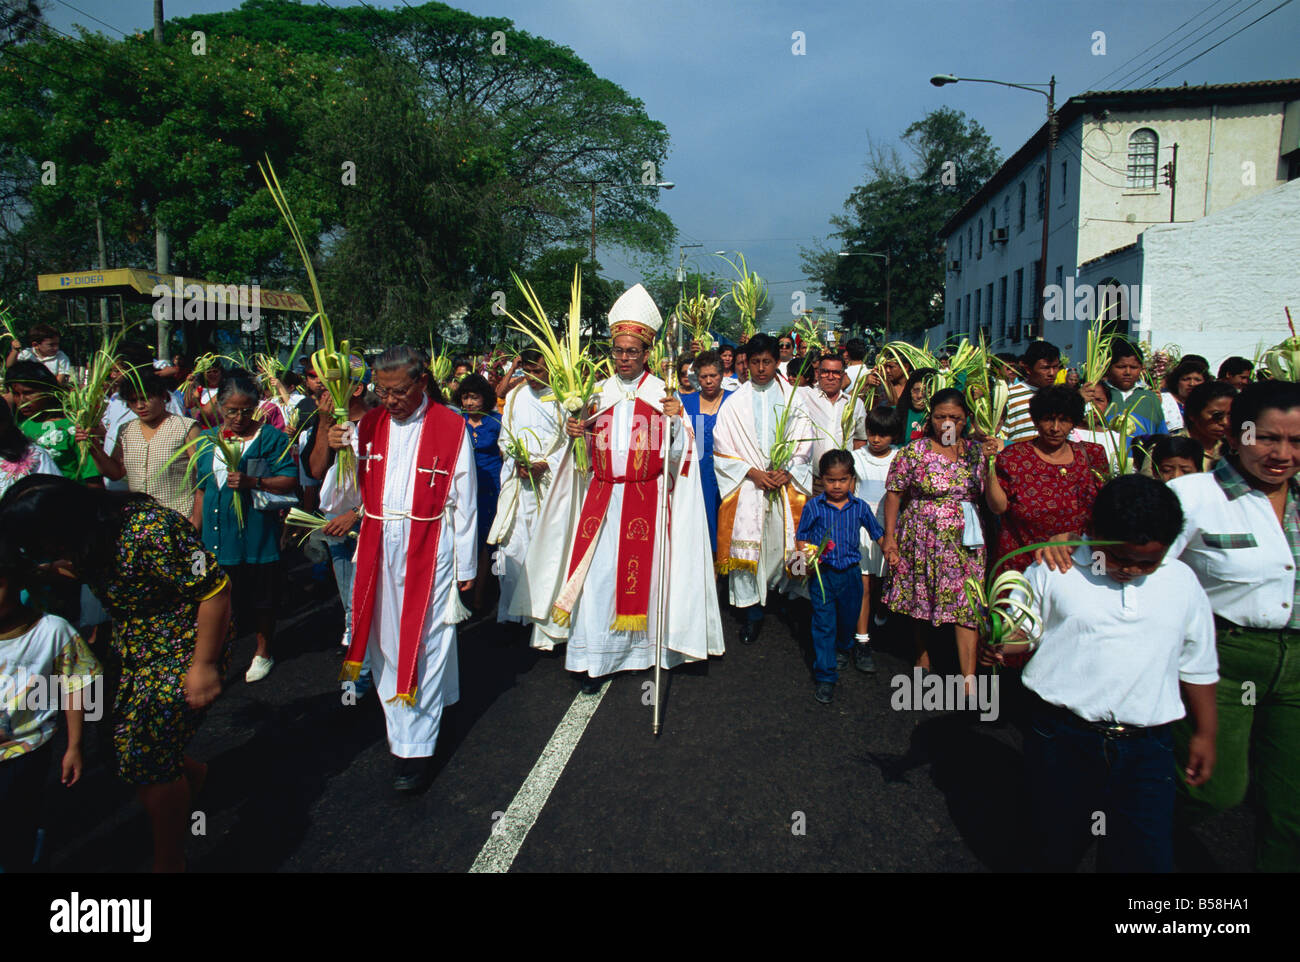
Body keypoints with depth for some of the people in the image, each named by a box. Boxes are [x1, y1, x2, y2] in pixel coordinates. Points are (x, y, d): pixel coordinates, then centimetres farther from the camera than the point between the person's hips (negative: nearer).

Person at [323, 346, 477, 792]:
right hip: (378, 550, 4)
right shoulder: (368, 426, 5)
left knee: (423, 644, 0)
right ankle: (400, 723, 27)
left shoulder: (451, 427, -4)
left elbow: (464, 501, 0)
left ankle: (417, 747, 9)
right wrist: (339, 453, -13)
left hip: (429, 550, -4)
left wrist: (466, 565, 2)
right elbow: (340, 499, 5)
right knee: (384, 640, 10)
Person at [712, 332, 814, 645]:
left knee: (783, 542, 0)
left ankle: (776, 587, 28)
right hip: (746, 484, -1)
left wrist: (787, 471, -9)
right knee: (746, 542, -7)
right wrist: (753, 472, -11)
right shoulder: (735, 402, 4)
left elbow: (803, 442, 7)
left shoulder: (792, 398, 8)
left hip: (785, 484, 1)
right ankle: (751, 610, 2)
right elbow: (723, 448, 0)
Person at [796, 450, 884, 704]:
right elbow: (801, 538, 2)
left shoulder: (860, 507, 0)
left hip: (850, 573, 3)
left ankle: (843, 649, 52)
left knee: (849, 618, 19)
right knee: (824, 625, -2)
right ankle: (825, 676, 5)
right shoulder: (813, 507, -6)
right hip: (822, 574, -2)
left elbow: (878, 534, 12)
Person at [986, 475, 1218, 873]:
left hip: (1145, 748, 2)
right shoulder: (1053, 572, -4)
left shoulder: (1182, 582, 6)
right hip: (1061, 739, -1)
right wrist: (999, 648, -22)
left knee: (1145, 857, -1)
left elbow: (1197, 665, 15)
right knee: (1055, 852, 11)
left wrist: (1204, 733, 17)